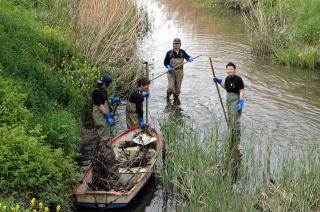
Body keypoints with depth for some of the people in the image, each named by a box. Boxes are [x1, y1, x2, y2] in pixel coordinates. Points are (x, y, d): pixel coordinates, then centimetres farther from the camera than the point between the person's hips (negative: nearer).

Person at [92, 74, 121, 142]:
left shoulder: (101, 90, 10)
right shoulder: (97, 92, -21)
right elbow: (100, 106, -25)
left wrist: (113, 100, 8)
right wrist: (109, 118, -25)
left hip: (104, 115, 10)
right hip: (100, 116, -10)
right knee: (103, 137, -3)